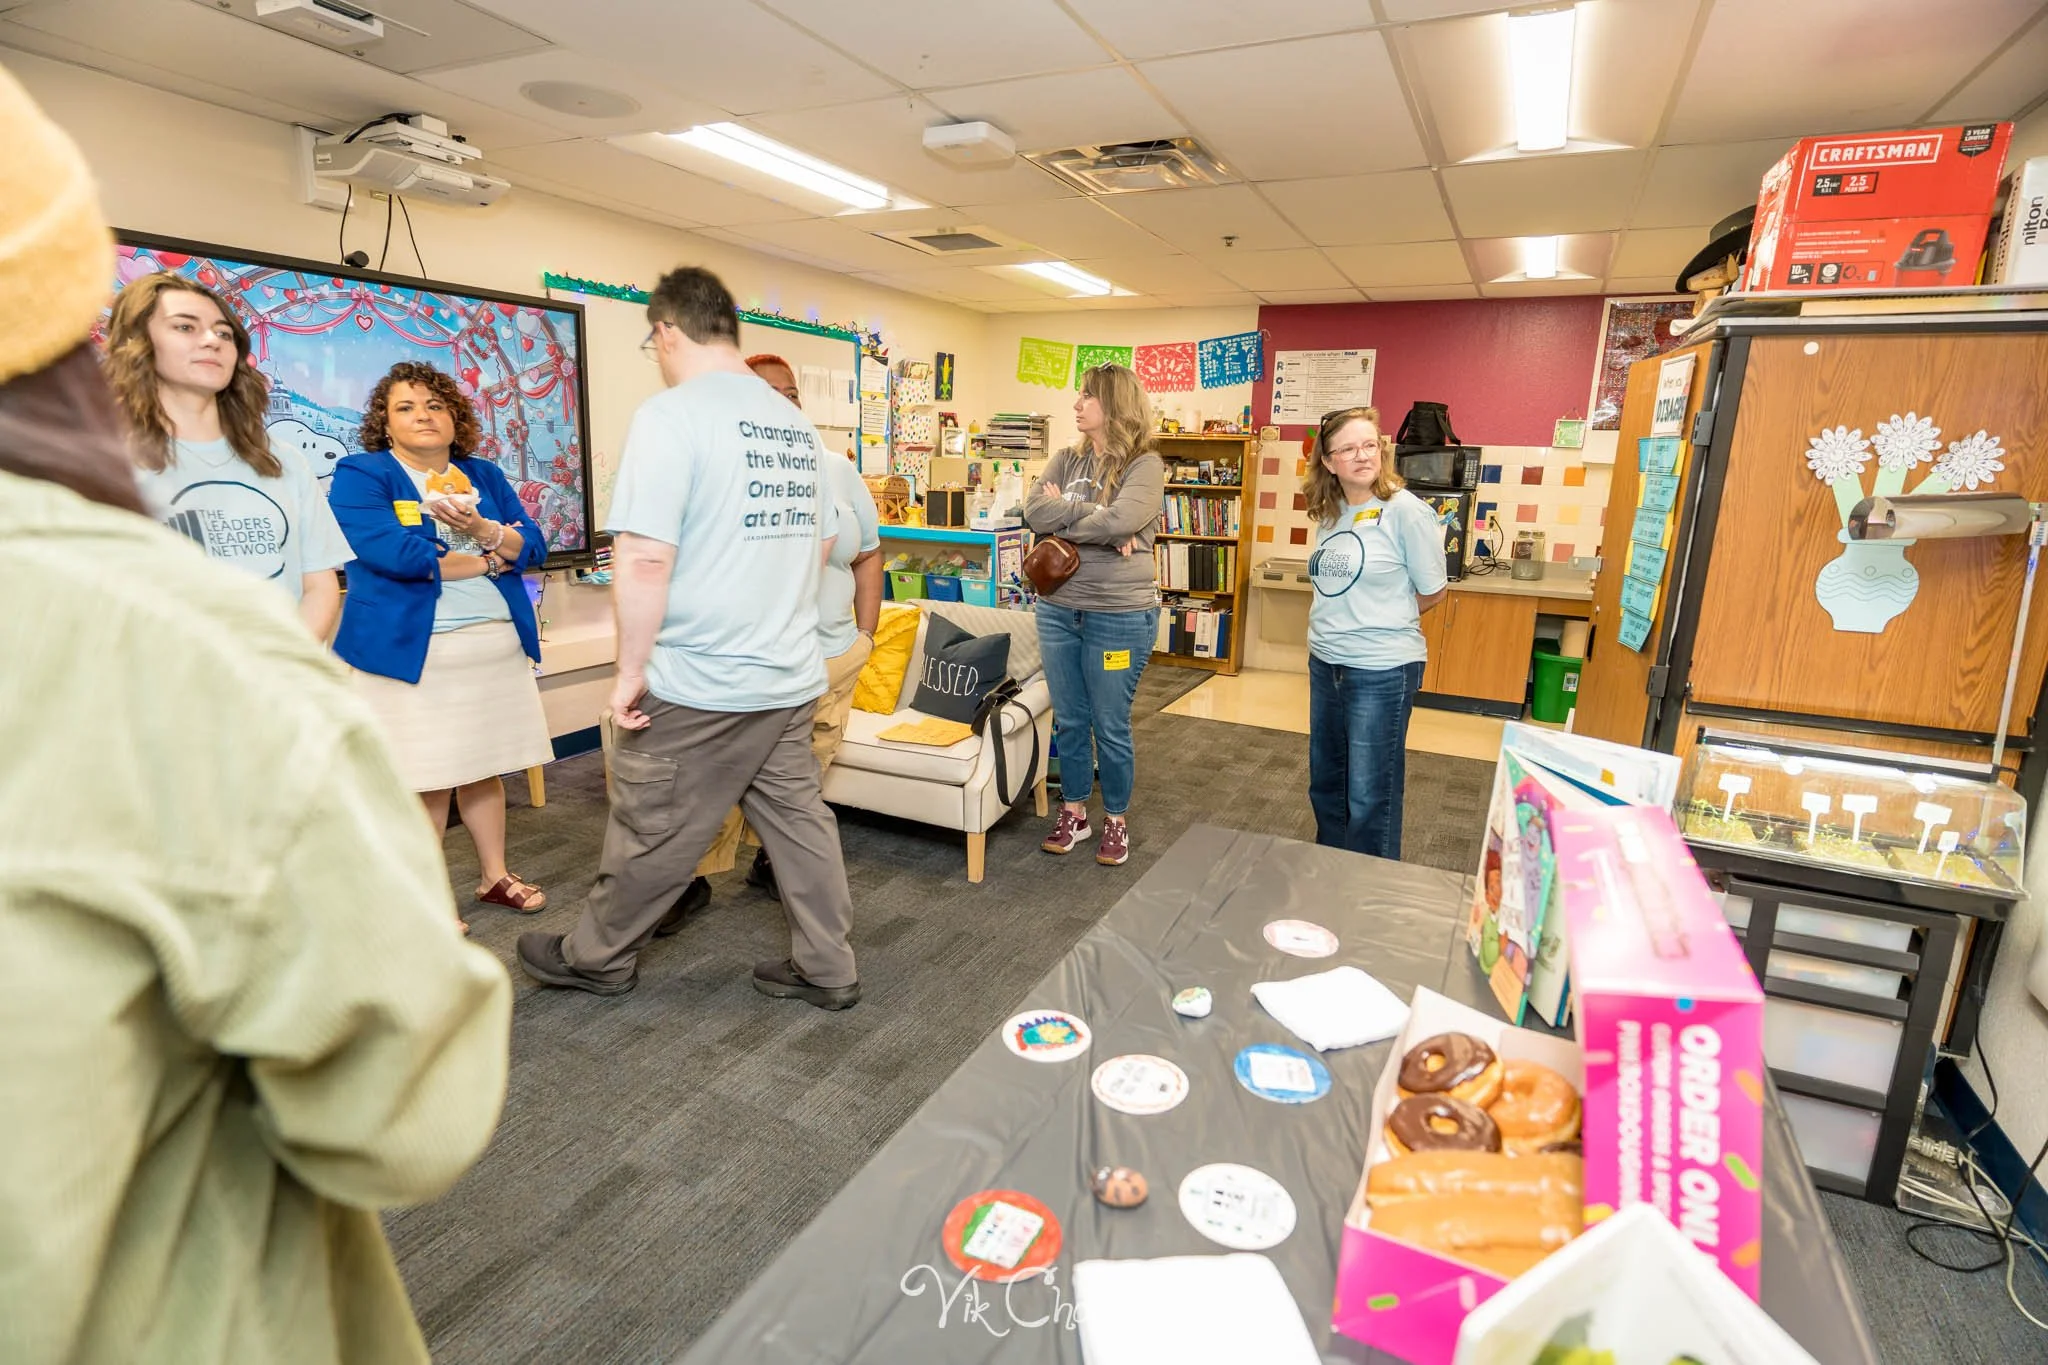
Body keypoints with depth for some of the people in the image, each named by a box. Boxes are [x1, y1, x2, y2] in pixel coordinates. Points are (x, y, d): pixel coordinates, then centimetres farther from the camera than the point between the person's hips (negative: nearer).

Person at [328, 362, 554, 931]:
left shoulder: (484, 476, 14)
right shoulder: (360, 475, -3)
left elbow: (533, 547, 6)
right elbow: (388, 552, -18)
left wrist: (480, 528, -14)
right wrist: (486, 563, -8)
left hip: (496, 643, 5)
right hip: (411, 649, -4)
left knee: (485, 767, 13)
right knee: (426, 781, 0)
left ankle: (495, 876, 26)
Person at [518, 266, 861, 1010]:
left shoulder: (671, 415, -13)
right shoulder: (797, 425, 10)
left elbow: (645, 559, -20)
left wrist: (631, 669, -11)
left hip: (698, 683, -6)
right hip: (792, 676, 7)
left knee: (652, 832, 10)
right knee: (798, 818, 13)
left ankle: (595, 957, 31)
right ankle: (826, 968, 23)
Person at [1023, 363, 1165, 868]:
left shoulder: (1144, 465, -8)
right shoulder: (1066, 460, 8)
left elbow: (1121, 521, -25)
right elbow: (1034, 512, -7)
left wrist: (1062, 514, -10)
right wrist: (1094, 517, -16)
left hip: (1119, 616, -5)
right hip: (1057, 609, 5)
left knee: (1110, 726, 7)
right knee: (1069, 722, 15)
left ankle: (1116, 820, 26)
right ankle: (1073, 812, 32)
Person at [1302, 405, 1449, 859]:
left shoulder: (1405, 510, -13)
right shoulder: (1329, 514, 6)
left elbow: (1432, 591, -6)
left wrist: (1384, 621, 3)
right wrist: (1335, 626, 3)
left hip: (1382, 671, -7)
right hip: (1325, 664, 7)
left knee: (1370, 797, 2)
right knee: (1325, 784, 20)